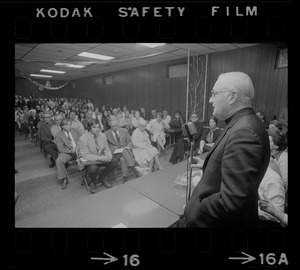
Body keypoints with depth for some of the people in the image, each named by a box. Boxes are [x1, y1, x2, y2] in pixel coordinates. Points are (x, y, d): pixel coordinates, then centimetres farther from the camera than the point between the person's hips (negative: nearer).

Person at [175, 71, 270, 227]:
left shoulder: (244, 132, -26)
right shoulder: (241, 125, 4)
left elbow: (233, 200, -29)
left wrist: (193, 210, -19)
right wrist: (207, 166, 2)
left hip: (224, 220, -8)